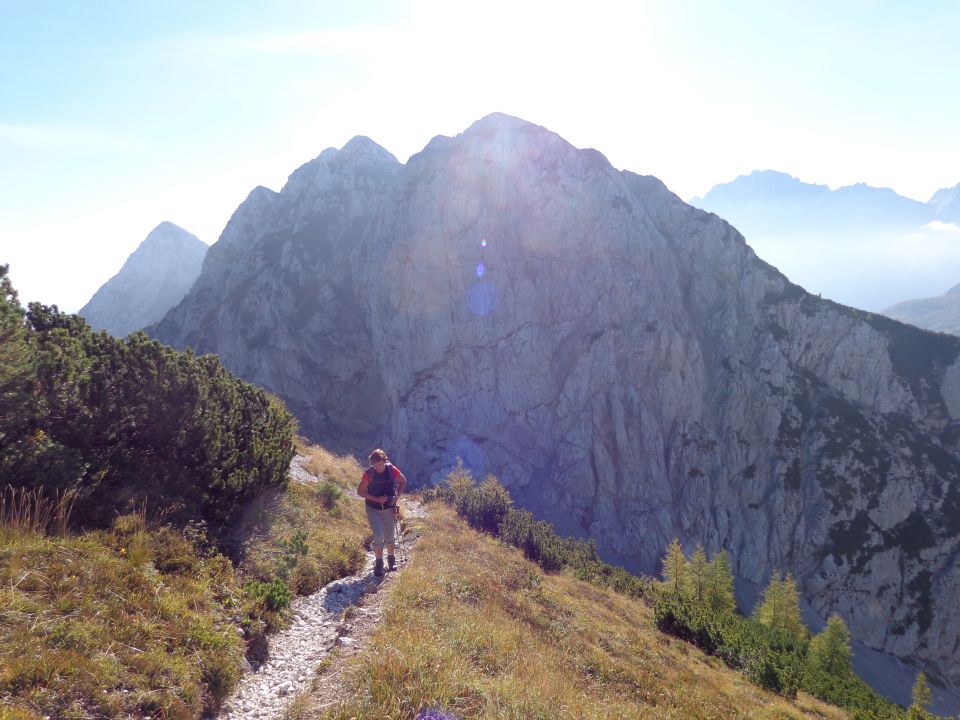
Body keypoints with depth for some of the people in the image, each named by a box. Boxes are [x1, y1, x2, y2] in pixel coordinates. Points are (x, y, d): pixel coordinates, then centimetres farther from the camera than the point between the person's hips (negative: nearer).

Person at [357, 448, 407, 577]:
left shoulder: (392, 470, -12)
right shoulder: (368, 473, -16)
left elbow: (403, 482, 5)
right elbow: (360, 491, -8)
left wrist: (397, 496, -9)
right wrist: (376, 499, -18)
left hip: (389, 508, 1)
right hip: (373, 509, -1)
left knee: (390, 537, 12)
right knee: (378, 536, -10)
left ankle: (391, 558, 36)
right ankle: (379, 562, 11)